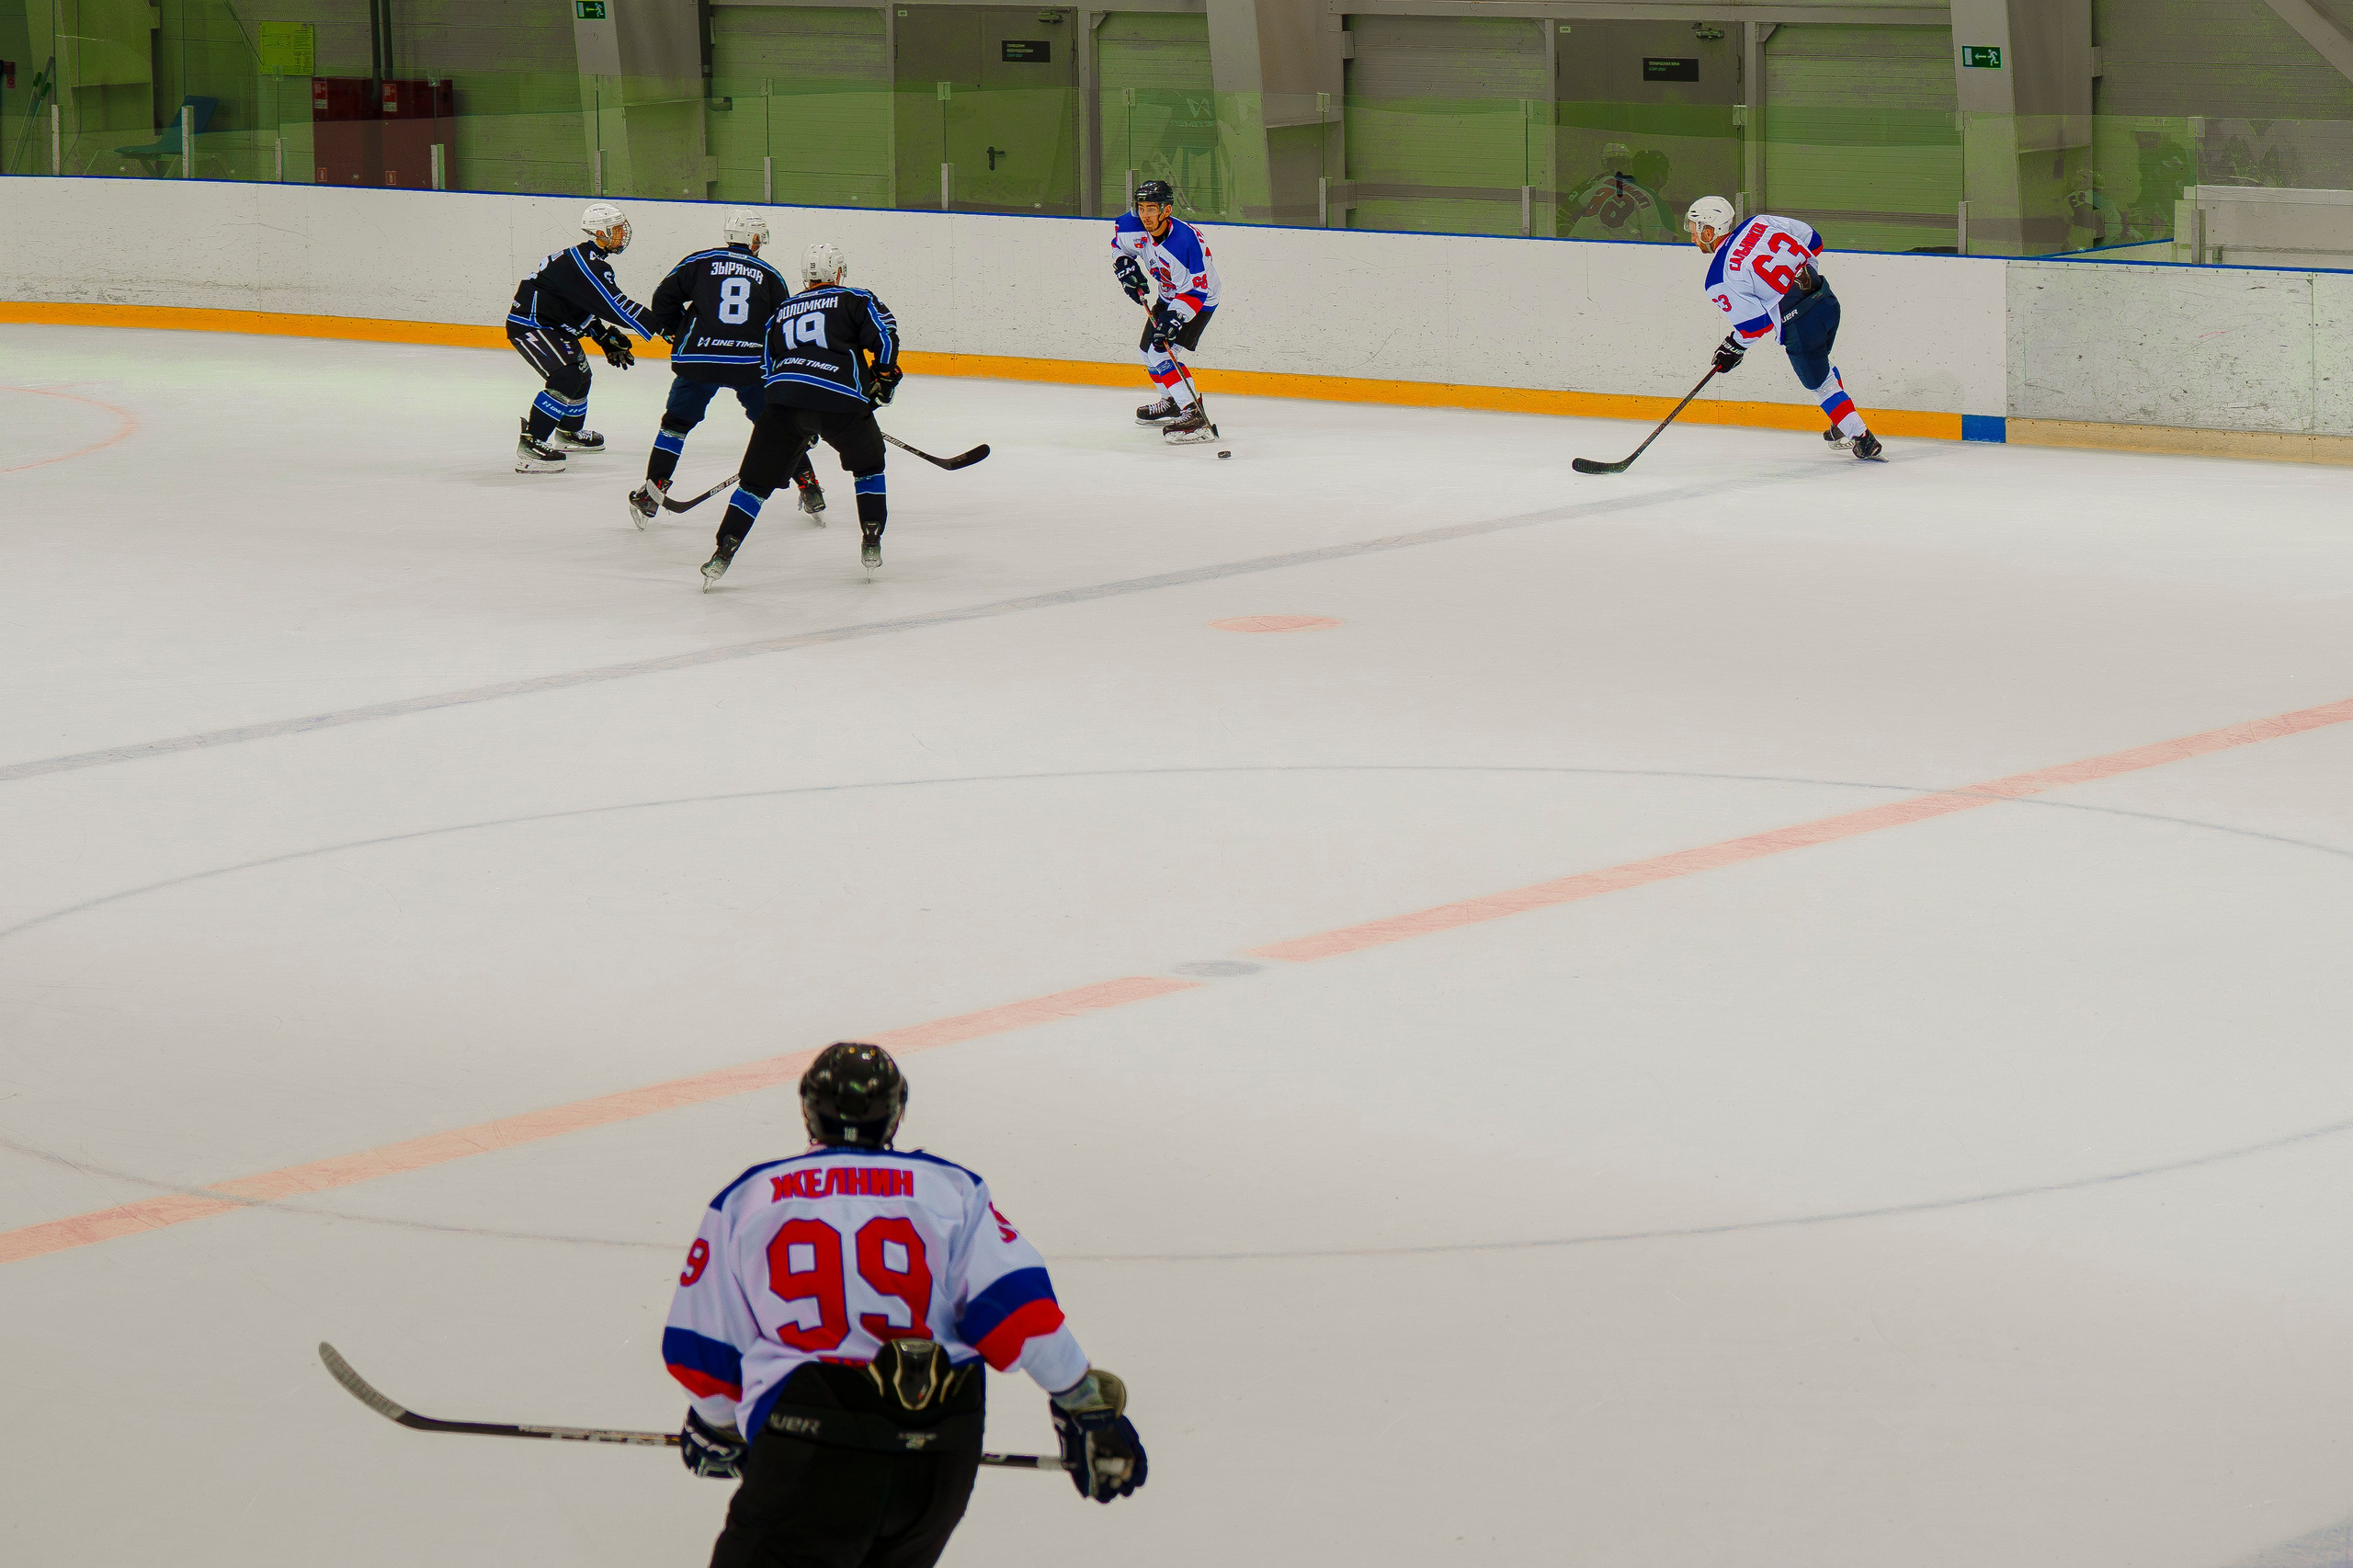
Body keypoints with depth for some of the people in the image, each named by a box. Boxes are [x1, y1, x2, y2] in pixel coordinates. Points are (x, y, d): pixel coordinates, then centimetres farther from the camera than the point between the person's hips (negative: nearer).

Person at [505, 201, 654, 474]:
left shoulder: (589, 259, 12)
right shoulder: (587, 263, -23)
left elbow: (587, 308, 22)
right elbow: (614, 304, -29)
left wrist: (608, 339, 15)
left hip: (551, 325, 11)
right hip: (529, 325, -11)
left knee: (581, 374, 24)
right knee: (566, 377, -24)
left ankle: (569, 433, 47)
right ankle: (530, 446, -26)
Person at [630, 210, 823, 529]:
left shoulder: (699, 263, 8)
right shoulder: (770, 276, 12)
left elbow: (663, 299, 6)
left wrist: (677, 334, 22)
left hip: (699, 358, 0)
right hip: (752, 364, 1)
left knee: (677, 422, 15)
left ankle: (652, 493, 10)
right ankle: (809, 489, 14)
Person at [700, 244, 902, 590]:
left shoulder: (782, 312, 30)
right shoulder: (854, 300, 16)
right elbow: (884, 336, 0)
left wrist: (802, 428, 35)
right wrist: (884, 378, 15)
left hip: (784, 394, 2)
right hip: (841, 399, -2)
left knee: (757, 480, 10)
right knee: (867, 464, 24)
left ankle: (724, 552, -1)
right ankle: (871, 547, 19)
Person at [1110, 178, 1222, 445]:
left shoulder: (1186, 240, -36)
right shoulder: (1131, 226, -16)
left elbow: (1195, 290, -33)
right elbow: (1119, 243, 10)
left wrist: (1175, 318, -41)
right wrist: (1125, 265, -7)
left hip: (1200, 299, -9)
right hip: (1167, 296, 9)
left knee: (1160, 351, -21)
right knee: (1147, 347, 20)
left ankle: (1195, 416, -26)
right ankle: (1174, 402, 42)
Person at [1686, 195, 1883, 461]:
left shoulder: (1719, 281, -12)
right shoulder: (1759, 223, 3)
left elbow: (1756, 322, -12)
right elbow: (1812, 241, 9)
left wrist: (1736, 347, 6)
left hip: (1799, 327, -7)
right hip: (1827, 300, 7)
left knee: (1819, 385, 15)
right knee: (1821, 366, 31)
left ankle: (1861, 436, 17)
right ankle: (1844, 429, 44)